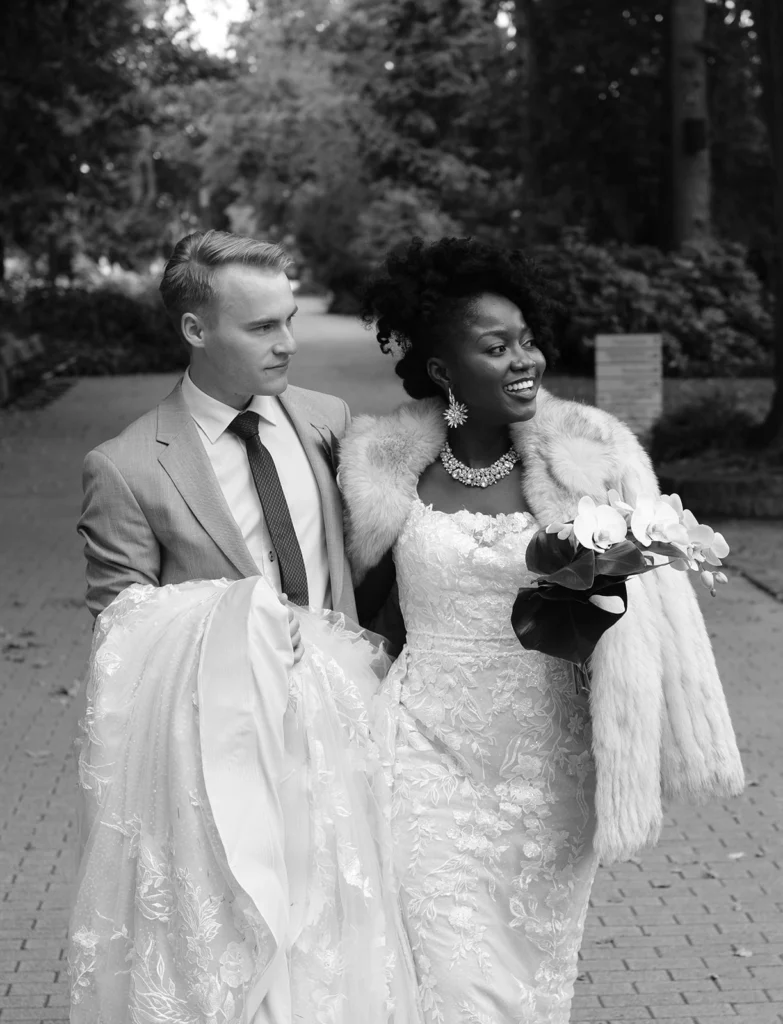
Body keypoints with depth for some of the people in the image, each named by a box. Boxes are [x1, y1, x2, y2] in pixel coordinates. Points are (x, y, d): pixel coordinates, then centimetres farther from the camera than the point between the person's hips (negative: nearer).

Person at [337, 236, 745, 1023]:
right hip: (432, 760, -1)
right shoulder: (391, 467, -3)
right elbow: (357, 608, 9)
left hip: (551, 770, 1)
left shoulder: (592, 459, -5)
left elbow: (639, 614, 1)